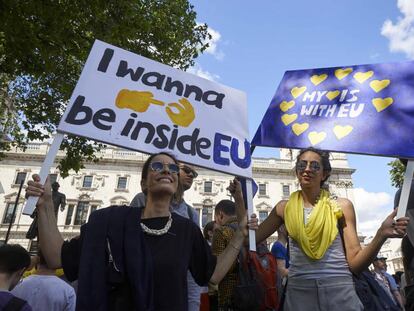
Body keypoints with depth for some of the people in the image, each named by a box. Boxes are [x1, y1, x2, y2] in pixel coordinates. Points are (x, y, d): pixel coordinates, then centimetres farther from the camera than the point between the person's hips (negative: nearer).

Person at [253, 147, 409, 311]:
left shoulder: (342, 206, 1)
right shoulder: (285, 208, 4)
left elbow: (355, 263, -2)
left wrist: (381, 235, -17)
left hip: (339, 288, 0)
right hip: (298, 289, 1)